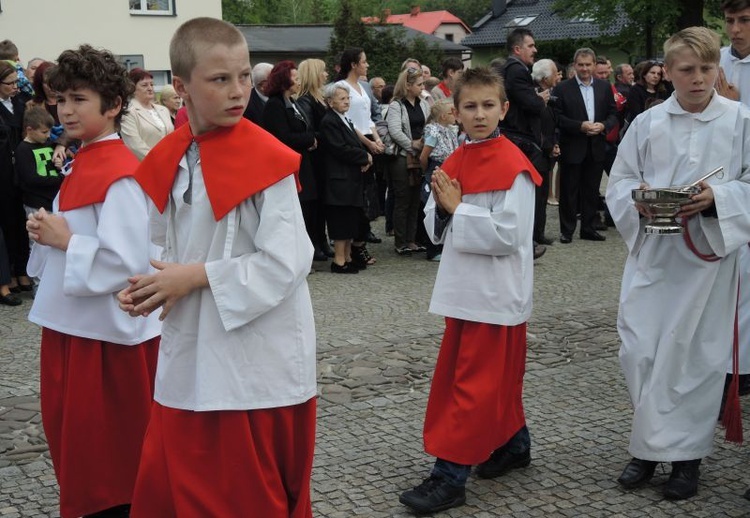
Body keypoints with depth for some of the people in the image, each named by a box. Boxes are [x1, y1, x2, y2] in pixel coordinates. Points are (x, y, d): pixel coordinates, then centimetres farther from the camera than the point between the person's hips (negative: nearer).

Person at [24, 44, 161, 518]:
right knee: (70, 435, 18)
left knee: (108, 449, 2)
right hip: (70, 321, 9)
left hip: (107, 331, -9)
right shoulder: (81, 164, 11)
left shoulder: (122, 176, -19)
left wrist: (63, 240, -18)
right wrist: (48, 232, 1)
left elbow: (127, 261, -26)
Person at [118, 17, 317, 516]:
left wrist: (197, 276, -17)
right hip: (190, 358, 6)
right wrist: (151, 285, -5)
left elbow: (286, 263, -19)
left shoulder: (267, 161, -15)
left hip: (257, 360, -6)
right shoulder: (168, 161, 4)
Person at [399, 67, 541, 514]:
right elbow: (436, 227, 11)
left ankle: (451, 475, 0)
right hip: (464, 288, 7)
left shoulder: (513, 167, -14)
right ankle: (514, 444, 36)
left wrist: (457, 210, -17)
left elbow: (509, 235, -22)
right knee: (498, 377, 19)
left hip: (497, 293, -7)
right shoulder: (454, 164, 9)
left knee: (475, 382, -3)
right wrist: (443, 209, -11)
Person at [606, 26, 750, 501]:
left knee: (695, 356, 3)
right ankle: (651, 446, 21)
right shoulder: (647, 123, 5)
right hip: (652, 253, 2)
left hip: (710, 254, -2)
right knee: (640, 352, 2)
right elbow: (619, 182, 6)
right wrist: (639, 200, -15)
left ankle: (685, 453, 18)